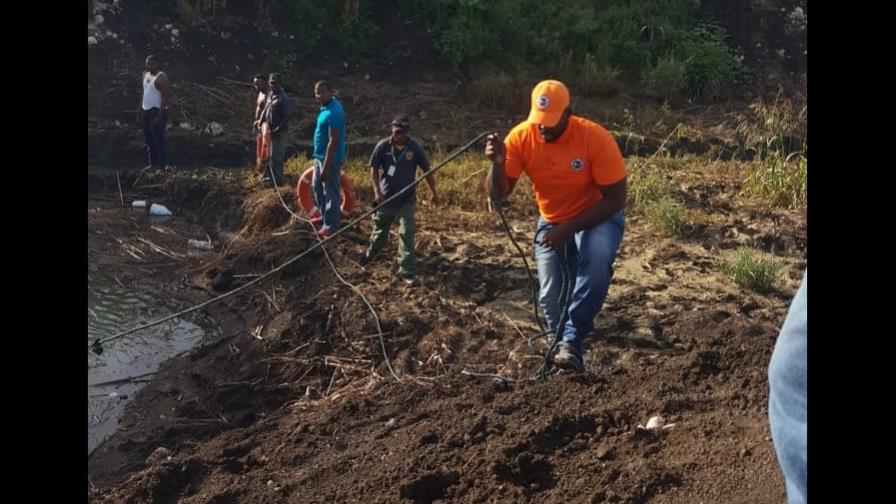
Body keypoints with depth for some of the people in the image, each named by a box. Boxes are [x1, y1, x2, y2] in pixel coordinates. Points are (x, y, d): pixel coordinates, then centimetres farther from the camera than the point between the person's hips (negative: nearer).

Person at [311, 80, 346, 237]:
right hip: (320, 156, 11)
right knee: (317, 187, 24)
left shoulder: (334, 112, -25)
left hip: (330, 158, -11)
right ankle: (325, 216, 40)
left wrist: (326, 167, -25)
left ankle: (331, 226, 10)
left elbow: (333, 141, -26)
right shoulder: (326, 107, 6)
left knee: (331, 193, 0)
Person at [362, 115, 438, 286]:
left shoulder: (415, 148, -8)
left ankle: (407, 271, -3)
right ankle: (371, 252, 49)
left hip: (407, 199, -1)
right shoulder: (383, 146, -9)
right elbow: (374, 169, -5)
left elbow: (426, 170, 1)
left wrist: (433, 192, 4)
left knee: (407, 233, -8)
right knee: (380, 231, 18)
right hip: (386, 197, 1)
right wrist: (377, 192, -16)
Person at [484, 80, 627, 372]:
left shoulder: (596, 139, -27)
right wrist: (498, 164, -36)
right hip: (551, 222, 4)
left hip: (598, 217, -3)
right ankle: (562, 343, 26)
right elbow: (501, 193, -14)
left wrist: (569, 228, -30)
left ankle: (571, 342, -25)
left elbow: (615, 199, -23)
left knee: (596, 260, -35)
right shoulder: (520, 137, -17)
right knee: (550, 298, -3)